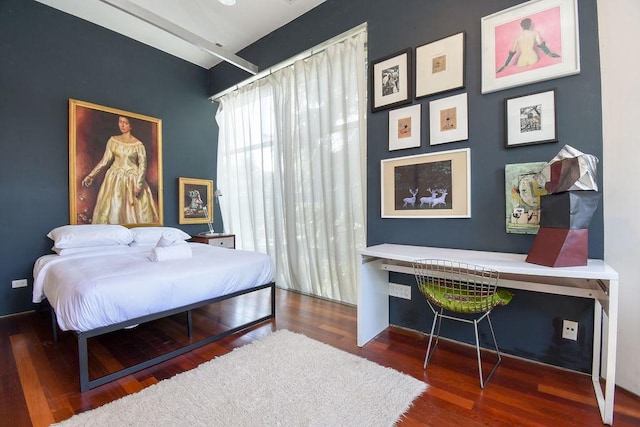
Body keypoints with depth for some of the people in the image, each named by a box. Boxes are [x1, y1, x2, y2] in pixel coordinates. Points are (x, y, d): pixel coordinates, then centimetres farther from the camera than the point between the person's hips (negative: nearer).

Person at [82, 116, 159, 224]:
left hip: (132, 179, -3)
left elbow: (142, 165, -9)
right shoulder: (113, 140, 5)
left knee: (135, 211, -3)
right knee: (112, 209, 6)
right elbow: (105, 160, 8)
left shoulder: (138, 144, -5)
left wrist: (138, 184, -16)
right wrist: (91, 175, 4)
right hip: (115, 178, 4)